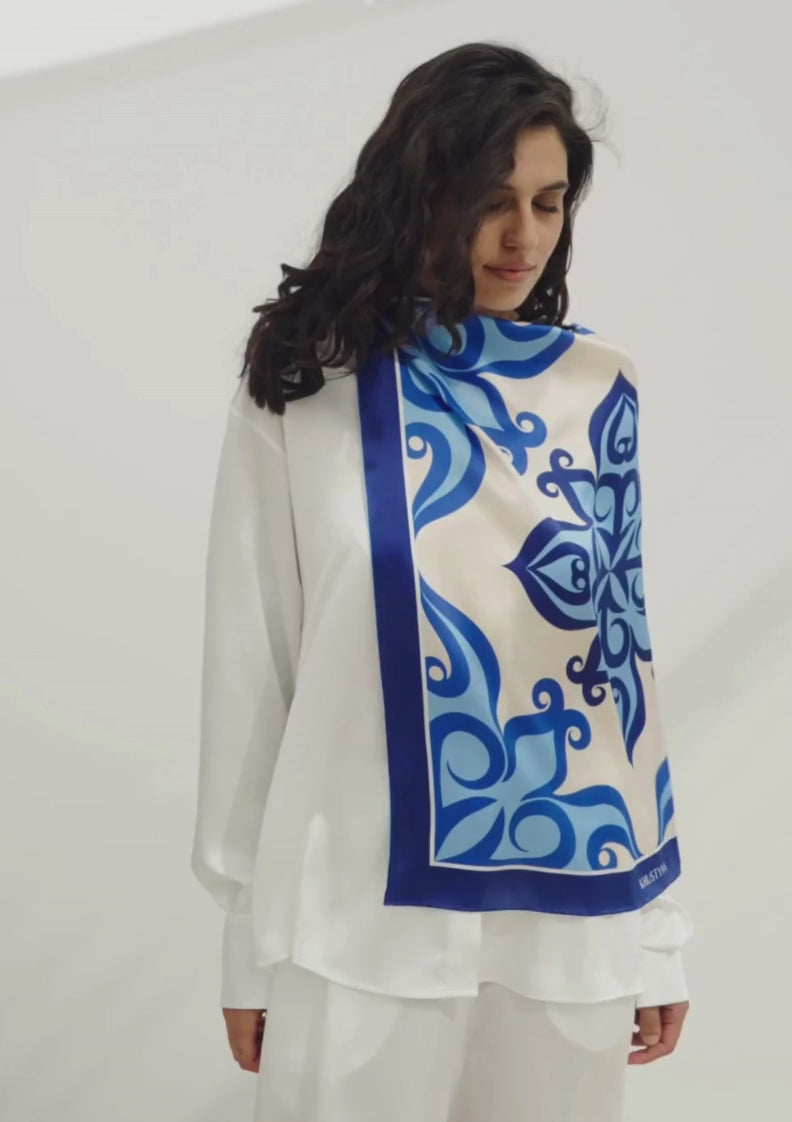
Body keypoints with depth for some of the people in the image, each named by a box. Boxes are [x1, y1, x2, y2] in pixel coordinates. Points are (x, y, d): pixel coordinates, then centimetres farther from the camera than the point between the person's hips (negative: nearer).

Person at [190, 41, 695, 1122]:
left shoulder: (597, 386, 2)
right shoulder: (302, 390, -5)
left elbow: (627, 649, 6)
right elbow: (248, 665, -2)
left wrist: (658, 923, 7)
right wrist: (247, 932, 0)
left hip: (569, 916, 2)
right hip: (361, 914, -2)